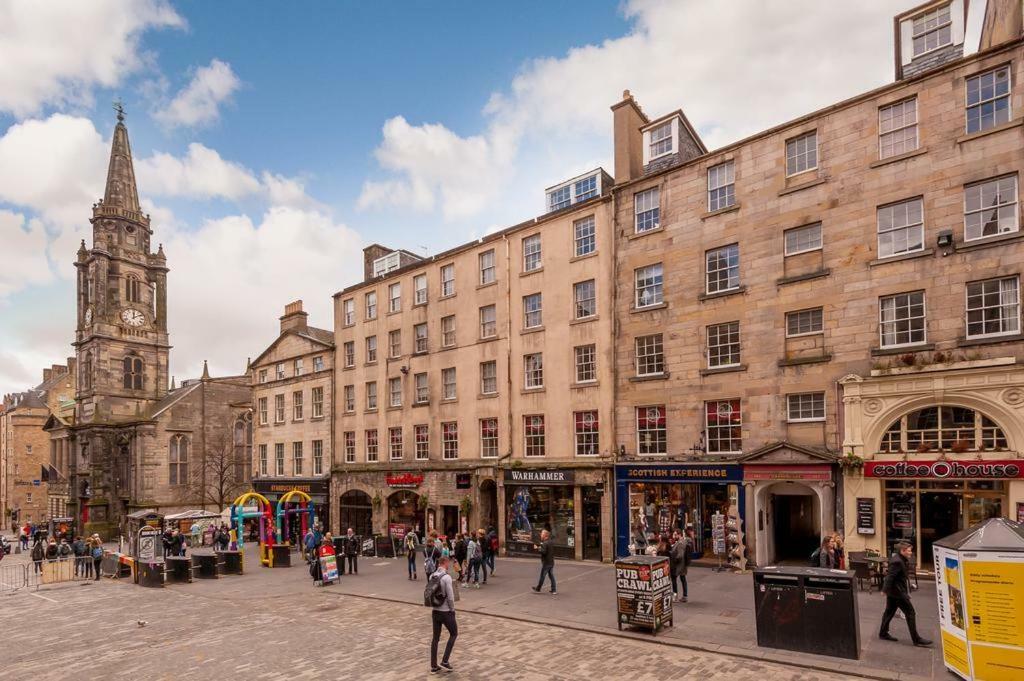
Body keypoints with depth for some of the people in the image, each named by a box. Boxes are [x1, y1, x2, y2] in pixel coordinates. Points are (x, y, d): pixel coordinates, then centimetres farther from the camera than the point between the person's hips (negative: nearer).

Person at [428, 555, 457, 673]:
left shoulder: (432, 577, 2)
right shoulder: (446, 577, -19)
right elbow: (450, 597, -18)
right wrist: (452, 610, -3)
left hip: (435, 611, 6)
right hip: (446, 611, -6)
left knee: (435, 638, 13)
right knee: (454, 634, 13)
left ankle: (434, 666, 17)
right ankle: (445, 661, 8)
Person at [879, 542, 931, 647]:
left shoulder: (902, 560, 10)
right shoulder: (897, 562, -23)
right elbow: (890, 577, -25)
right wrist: (885, 590, -26)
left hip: (893, 591, 10)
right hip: (898, 592, -10)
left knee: (889, 611, 15)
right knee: (910, 613, -3)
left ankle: (883, 633, 23)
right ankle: (916, 639, 3)